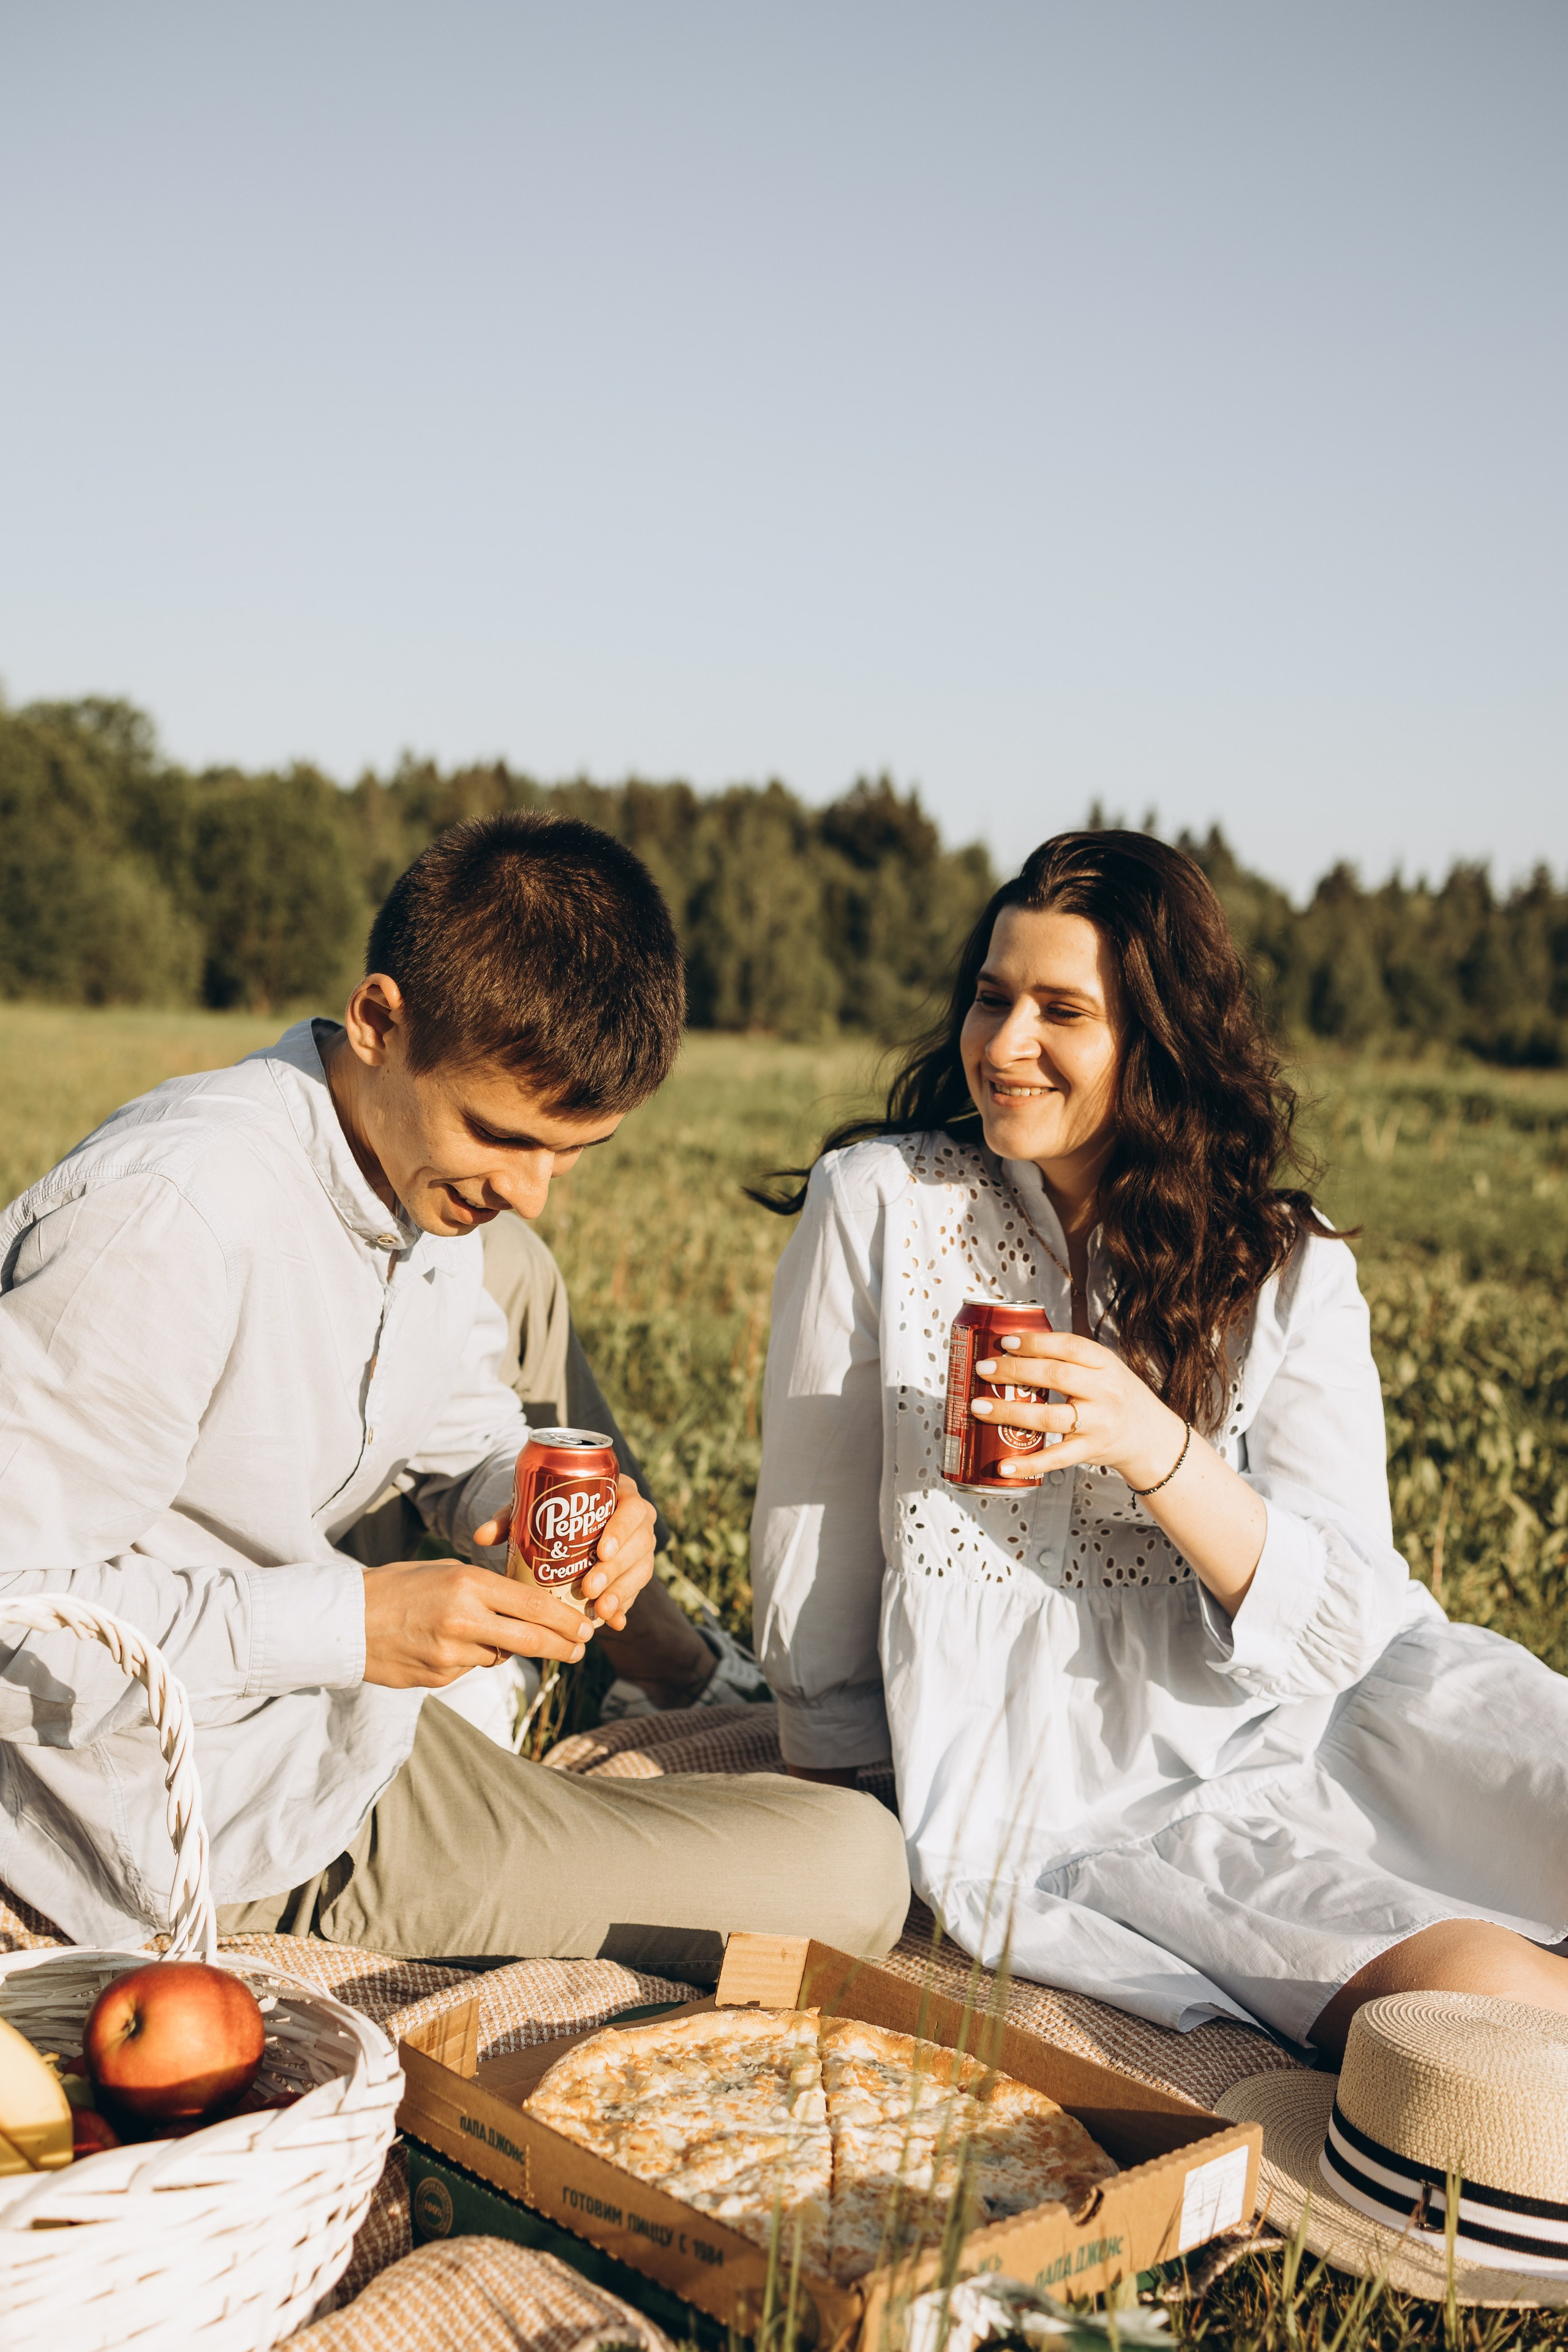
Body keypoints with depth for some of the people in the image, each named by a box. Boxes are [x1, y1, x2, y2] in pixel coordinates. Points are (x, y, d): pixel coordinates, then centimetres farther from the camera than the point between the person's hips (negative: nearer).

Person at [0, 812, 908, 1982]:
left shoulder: (436, 1171, 1)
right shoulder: (173, 1220, -27)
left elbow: (470, 1446, 13)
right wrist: (349, 1621, -28)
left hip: (350, 1700, 9)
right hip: (220, 1833, -9)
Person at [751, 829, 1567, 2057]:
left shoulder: (1288, 1270, 2)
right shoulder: (878, 1206, -3)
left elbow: (1343, 1631, -7)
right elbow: (811, 1567, 3)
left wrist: (1155, 1449, -23)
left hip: (1306, 1718, 3)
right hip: (1061, 1805, -3)